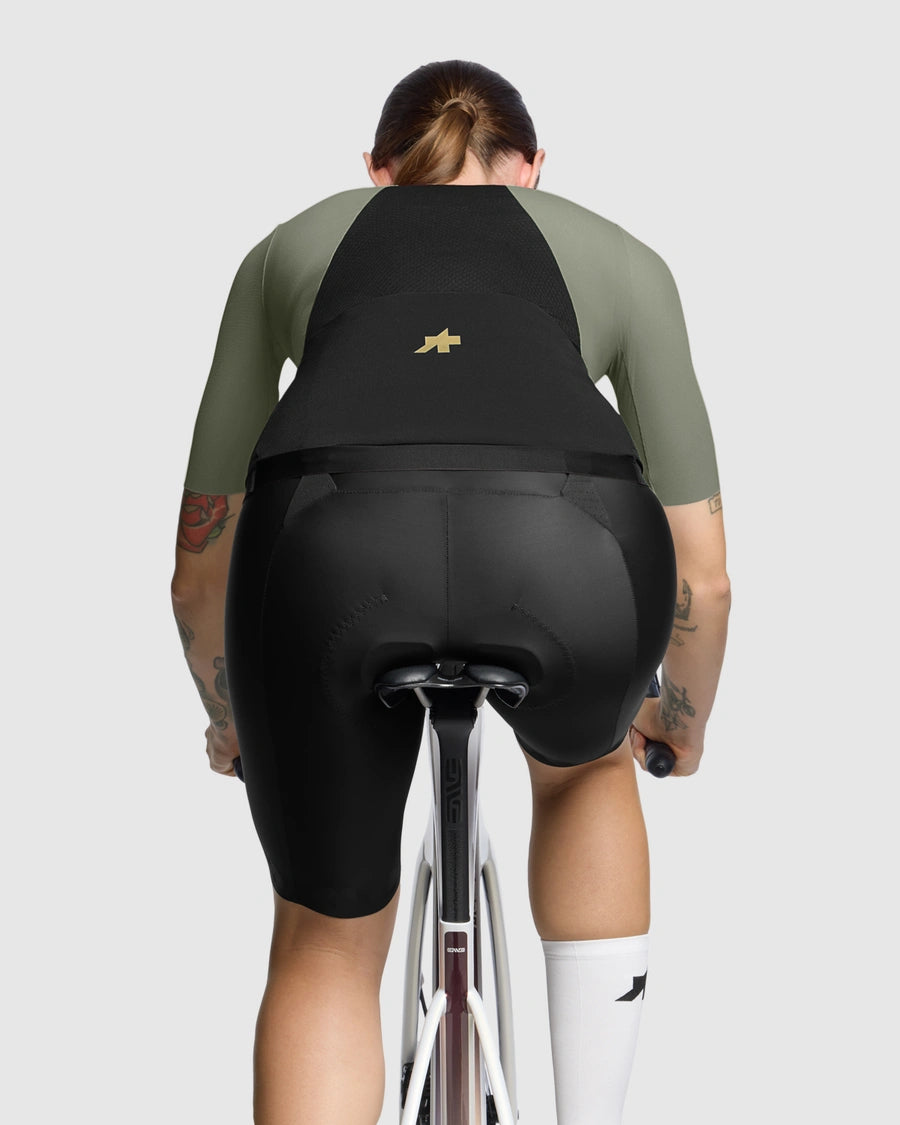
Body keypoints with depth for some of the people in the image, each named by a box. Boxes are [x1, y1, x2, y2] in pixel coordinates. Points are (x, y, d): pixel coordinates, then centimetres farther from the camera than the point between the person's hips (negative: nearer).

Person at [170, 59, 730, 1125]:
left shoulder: (289, 245, 35)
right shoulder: (616, 253, 34)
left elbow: (198, 567, 38)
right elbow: (702, 577, 36)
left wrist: (232, 719, 57)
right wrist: (683, 722, 55)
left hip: (331, 547, 0)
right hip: (572, 549, 1)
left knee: (326, 947, 25)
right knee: (584, 769, 37)